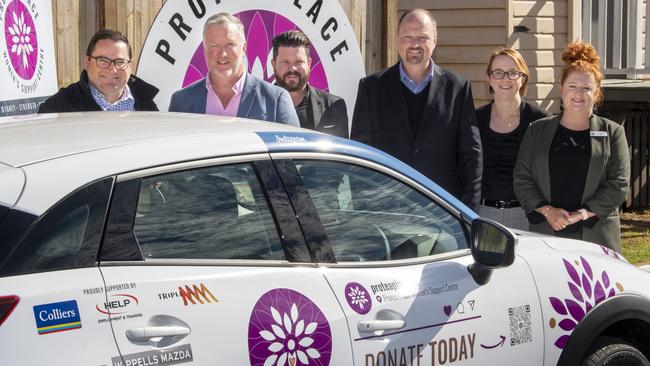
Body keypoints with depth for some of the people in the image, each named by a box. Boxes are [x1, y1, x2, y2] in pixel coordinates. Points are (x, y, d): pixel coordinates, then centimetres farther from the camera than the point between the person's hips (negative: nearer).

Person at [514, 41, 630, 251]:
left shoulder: (612, 133, 9)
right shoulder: (538, 130, 13)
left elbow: (619, 183, 0)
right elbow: (521, 178, 7)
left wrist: (581, 214, -11)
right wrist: (547, 210, -9)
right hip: (545, 233, 1)